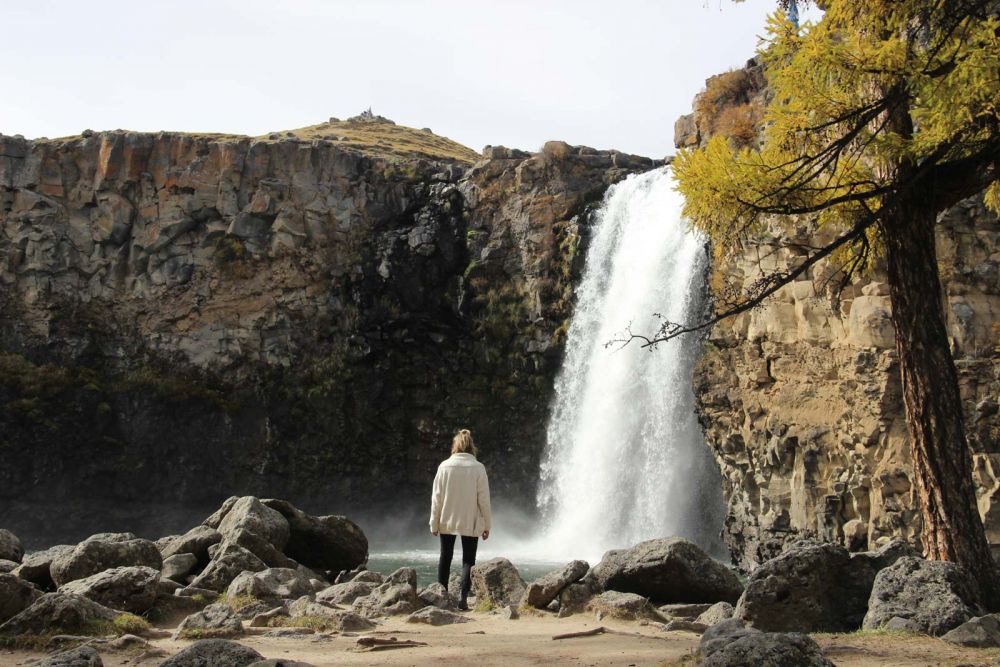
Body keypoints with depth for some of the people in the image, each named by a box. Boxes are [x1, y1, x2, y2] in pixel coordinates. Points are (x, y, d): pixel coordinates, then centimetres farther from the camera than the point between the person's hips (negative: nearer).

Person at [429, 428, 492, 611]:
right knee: (468, 560, 7)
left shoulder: (444, 466, -5)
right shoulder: (478, 468, -8)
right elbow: (483, 499, -7)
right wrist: (487, 524, 2)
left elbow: (436, 497, -3)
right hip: (471, 522, -1)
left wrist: (434, 523, 5)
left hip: (447, 521, 1)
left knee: (445, 558, 16)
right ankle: (463, 597, -8)